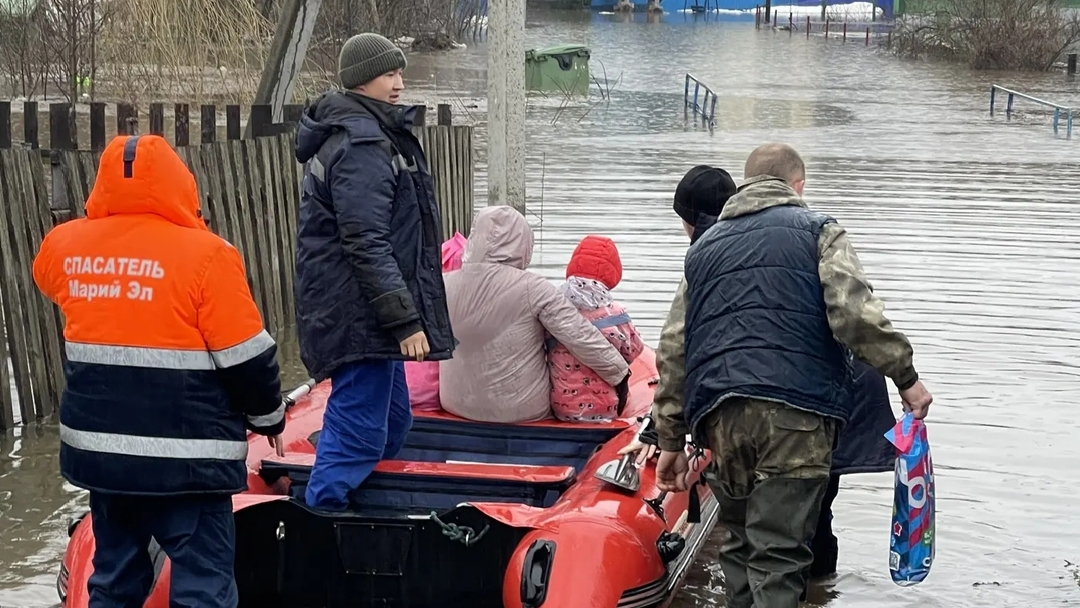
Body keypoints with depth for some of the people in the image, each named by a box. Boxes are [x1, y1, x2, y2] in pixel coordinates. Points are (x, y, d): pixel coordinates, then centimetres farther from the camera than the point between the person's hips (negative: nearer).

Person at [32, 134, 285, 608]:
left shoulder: (65, 246, 2)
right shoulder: (203, 254, -14)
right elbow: (246, 360, -10)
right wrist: (269, 418, 6)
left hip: (99, 447, 6)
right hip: (185, 456, -6)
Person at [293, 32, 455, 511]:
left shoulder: (372, 132, 17)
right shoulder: (361, 144, -17)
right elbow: (368, 245, -23)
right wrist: (405, 320, -22)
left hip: (367, 315, 11)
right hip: (360, 316, -11)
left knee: (393, 422, 20)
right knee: (359, 434, -9)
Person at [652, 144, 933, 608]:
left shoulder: (704, 247, 24)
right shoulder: (817, 230, 10)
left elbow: (676, 347, 20)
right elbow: (855, 314, -8)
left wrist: (671, 440, 22)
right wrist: (905, 376, 2)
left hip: (720, 416, 4)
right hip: (796, 409, -4)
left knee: (739, 542, 17)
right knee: (778, 554, -6)